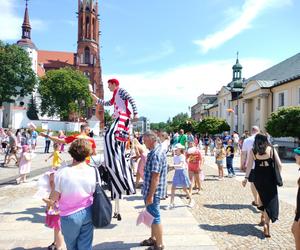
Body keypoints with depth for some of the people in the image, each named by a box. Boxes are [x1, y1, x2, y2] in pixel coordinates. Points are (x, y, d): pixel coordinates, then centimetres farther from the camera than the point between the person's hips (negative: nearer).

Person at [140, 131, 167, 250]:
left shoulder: (156, 154, -24)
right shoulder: (156, 151, 9)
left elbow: (155, 177, -26)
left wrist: (150, 195, -23)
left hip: (153, 192, -10)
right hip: (151, 191, 10)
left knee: (155, 217, 3)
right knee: (152, 216, 21)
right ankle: (153, 238, 37)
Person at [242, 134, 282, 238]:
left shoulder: (253, 151, -1)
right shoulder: (271, 149, -2)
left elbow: (249, 165, -5)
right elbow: (279, 165, -4)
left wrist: (246, 177, -1)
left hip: (258, 177, 2)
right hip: (270, 177, -1)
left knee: (262, 194, 28)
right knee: (270, 200, 3)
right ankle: (266, 223, -5)